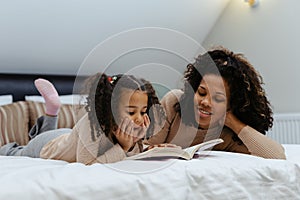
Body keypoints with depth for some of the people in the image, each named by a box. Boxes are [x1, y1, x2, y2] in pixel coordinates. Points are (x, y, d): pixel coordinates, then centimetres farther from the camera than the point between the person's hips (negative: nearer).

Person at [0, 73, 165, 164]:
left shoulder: (131, 126, -27)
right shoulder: (92, 123, -46)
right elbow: (86, 165, -44)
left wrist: (131, 145, -37)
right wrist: (122, 148, -47)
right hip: (45, 146, -5)